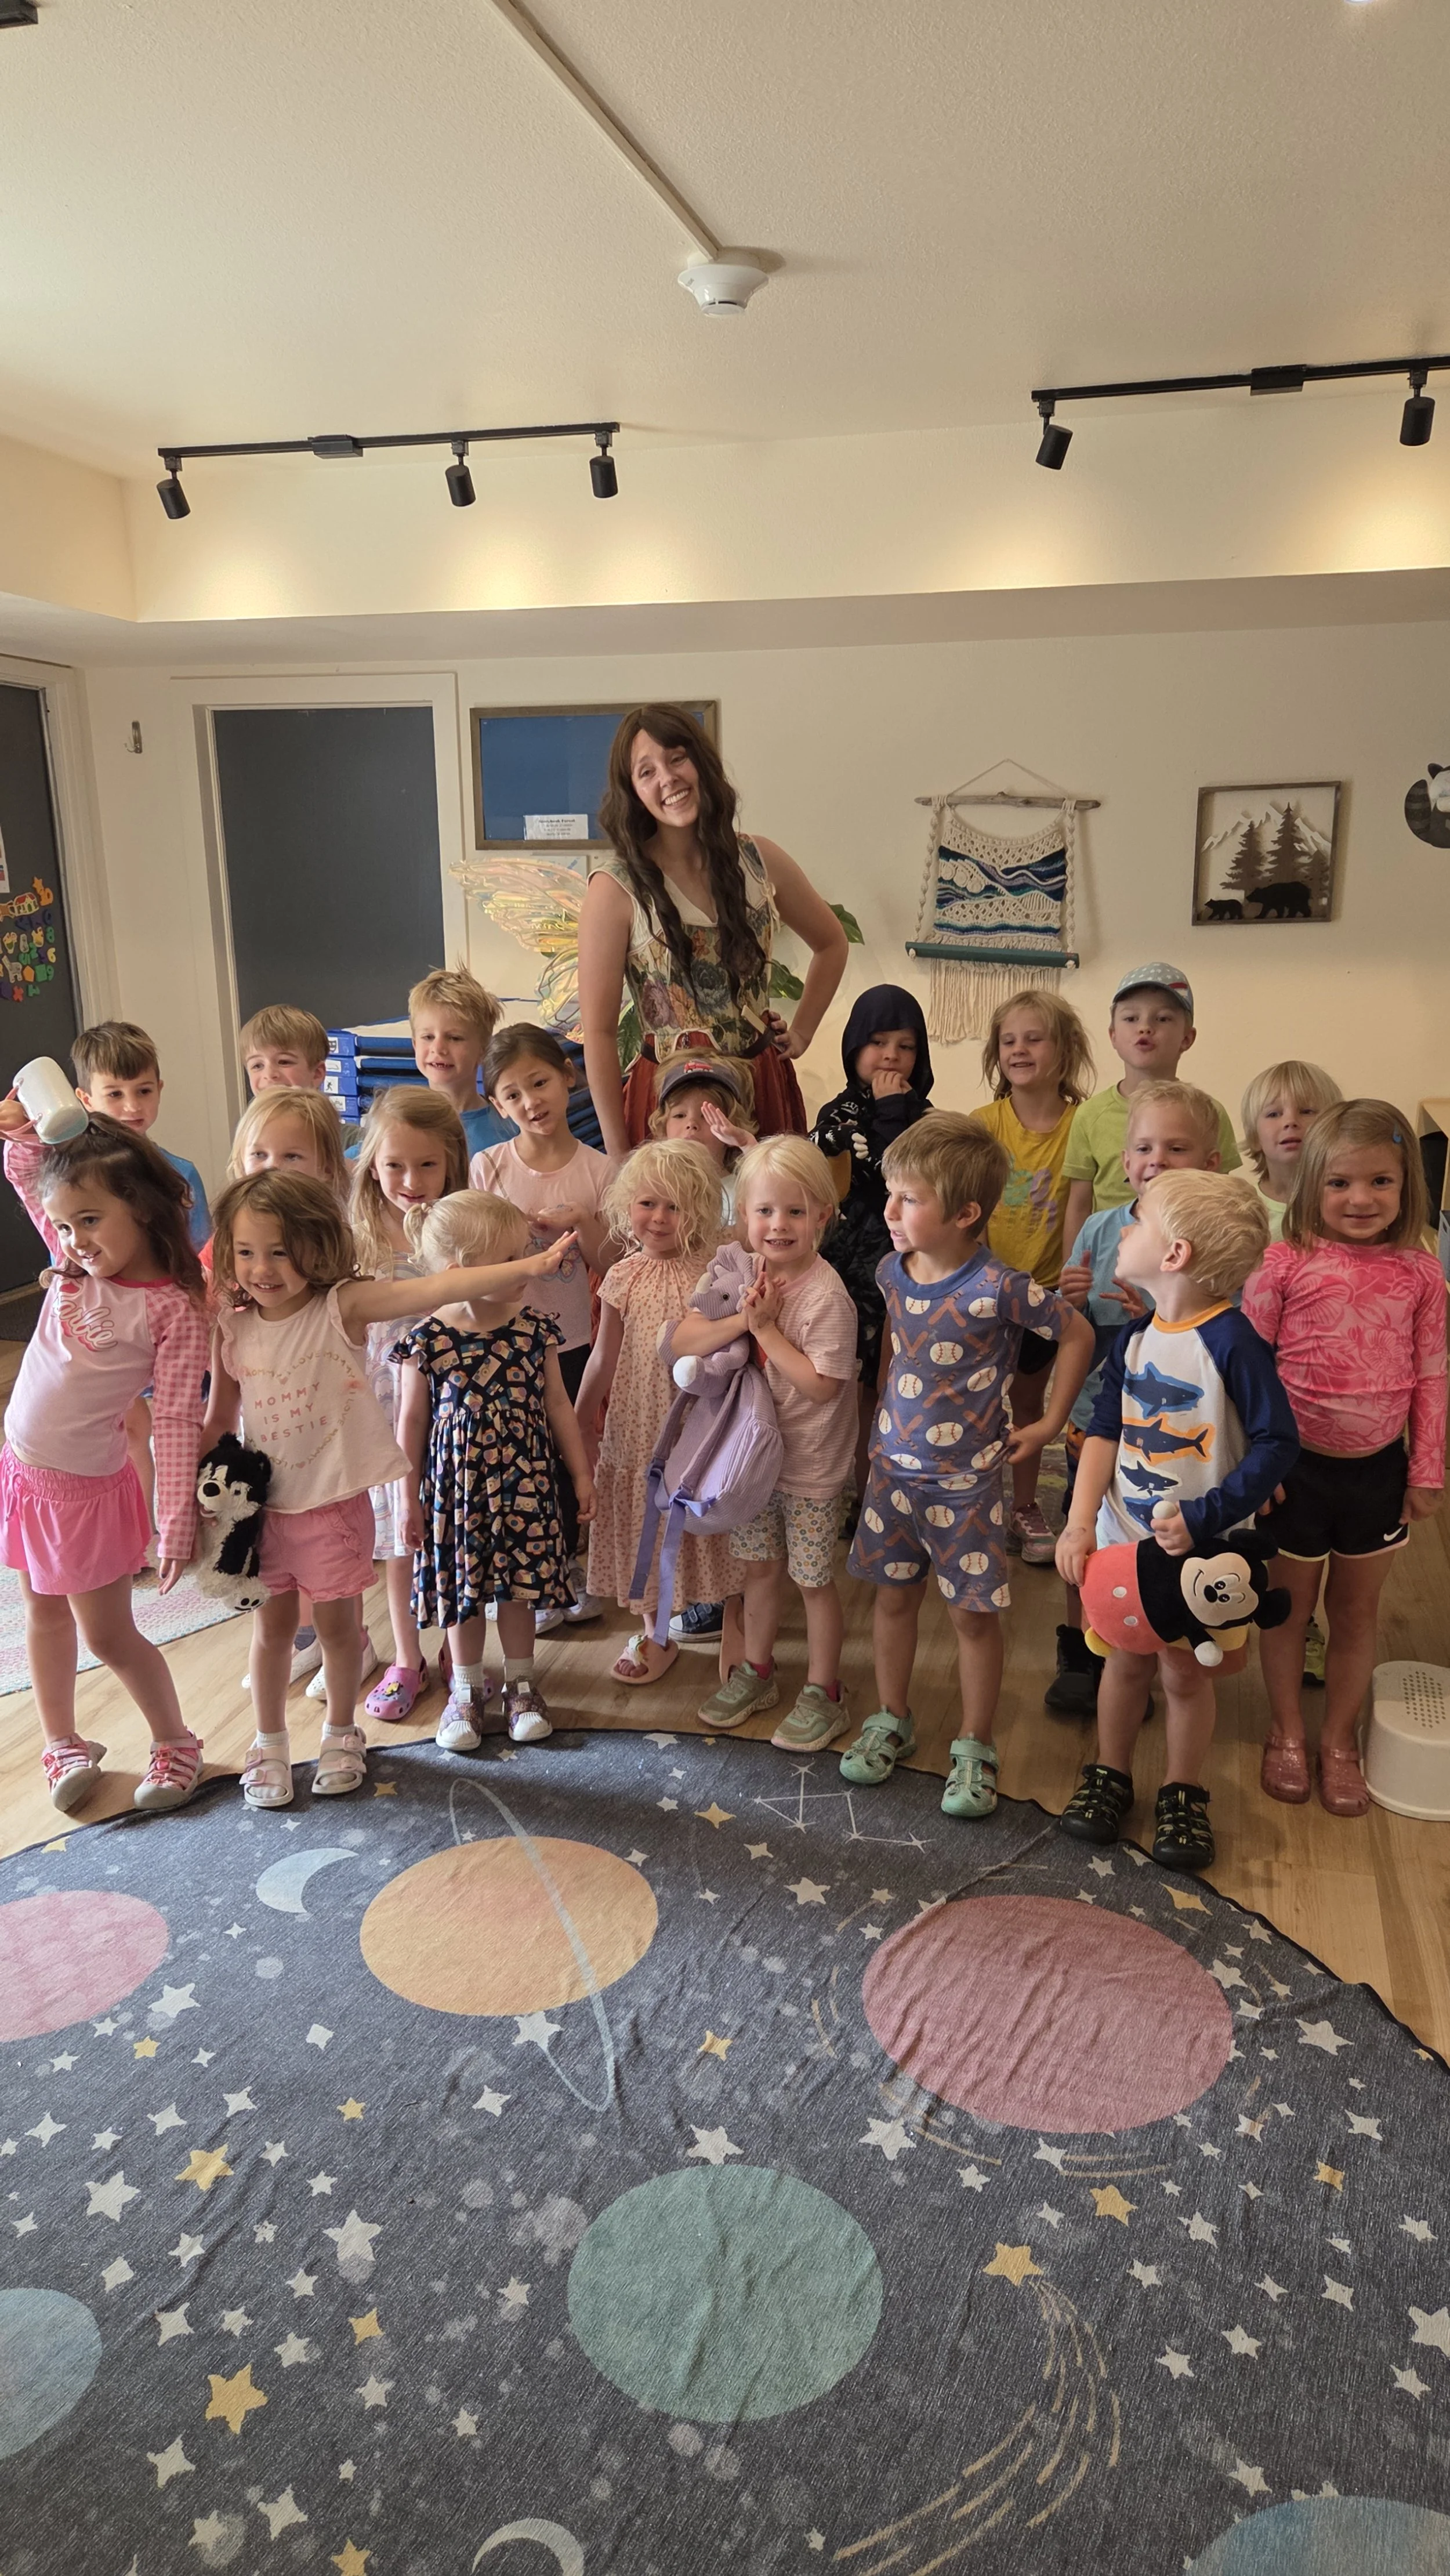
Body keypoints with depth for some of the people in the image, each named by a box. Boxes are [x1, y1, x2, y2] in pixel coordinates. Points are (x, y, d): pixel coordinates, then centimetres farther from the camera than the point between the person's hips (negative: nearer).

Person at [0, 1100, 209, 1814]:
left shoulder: (174, 1310, -19)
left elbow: (176, 1423, -19)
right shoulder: (75, 1264, -4)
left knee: (109, 1636, 7)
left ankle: (175, 1743, 27)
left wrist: (177, 1522, -19)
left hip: (87, 1489, -6)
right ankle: (64, 1746, 37)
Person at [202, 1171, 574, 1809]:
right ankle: (269, 1744, 36)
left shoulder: (343, 1307, -17)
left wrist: (526, 1267, -43)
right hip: (261, 1505, 3)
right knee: (272, 1624, 15)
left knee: (338, 1622, 12)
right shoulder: (231, 1330, -6)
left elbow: (433, 1289, -31)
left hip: (336, 1500, -2)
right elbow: (219, 1419, 8)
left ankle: (342, 1733, 36)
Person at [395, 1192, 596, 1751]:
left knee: (519, 1587, 13)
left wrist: (581, 1474, 7)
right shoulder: (428, 1340, -14)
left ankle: (520, 1685, 33)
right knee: (463, 1590, 12)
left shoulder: (535, 1329, -7)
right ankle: (467, 1691, 33)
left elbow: (558, 1406, 4)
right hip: (457, 1486, -2)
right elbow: (412, 1423, -5)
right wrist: (410, 1499, -1)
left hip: (524, 1484, 2)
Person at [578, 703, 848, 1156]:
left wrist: (801, 1033, 10)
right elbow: (599, 1032, -10)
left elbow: (831, 943, 20)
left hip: (766, 1087, 4)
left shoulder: (760, 862, 1)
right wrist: (618, 1153, -11)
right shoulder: (615, 888, -10)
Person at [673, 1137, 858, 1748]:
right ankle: (756, 1673, 40)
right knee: (757, 1566, 20)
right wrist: (740, 1321, -24)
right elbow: (681, 1342, -8)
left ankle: (823, 1692, 27)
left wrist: (767, 1328, -24)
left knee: (811, 1578, 8)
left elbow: (821, 1384, -26)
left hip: (811, 1467, -6)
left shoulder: (826, 1296, -23)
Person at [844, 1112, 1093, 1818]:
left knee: (973, 1615, 6)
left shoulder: (998, 1288, -21)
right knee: (894, 1598, 16)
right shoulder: (892, 1271, -3)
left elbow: (1077, 1335, -8)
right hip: (895, 1465, 5)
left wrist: (1049, 1424, -5)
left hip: (966, 1480, -5)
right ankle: (891, 1721, 34)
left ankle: (974, 1748, 23)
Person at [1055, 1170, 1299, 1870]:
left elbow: (1278, 1443, -20)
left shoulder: (1231, 1340, -21)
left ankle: (1184, 1794, 33)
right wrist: (1080, 1524, -10)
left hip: (1201, 1550, -4)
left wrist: (1206, 1517, -25)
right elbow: (1104, 1433, -1)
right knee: (1126, 1661, 18)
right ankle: (1110, 1774, 38)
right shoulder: (1133, 1339, -2)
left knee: (1187, 1675, 12)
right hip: (1123, 1540, 4)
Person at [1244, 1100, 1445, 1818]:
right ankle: (1287, 1733, 35)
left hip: (1378, 1468, 2)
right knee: (1290, 1603, 15)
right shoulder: (1285, 1264, -12)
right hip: (1298, 1464, -2)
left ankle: (1339, 1740, 35)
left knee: (1357, 1609, 17)